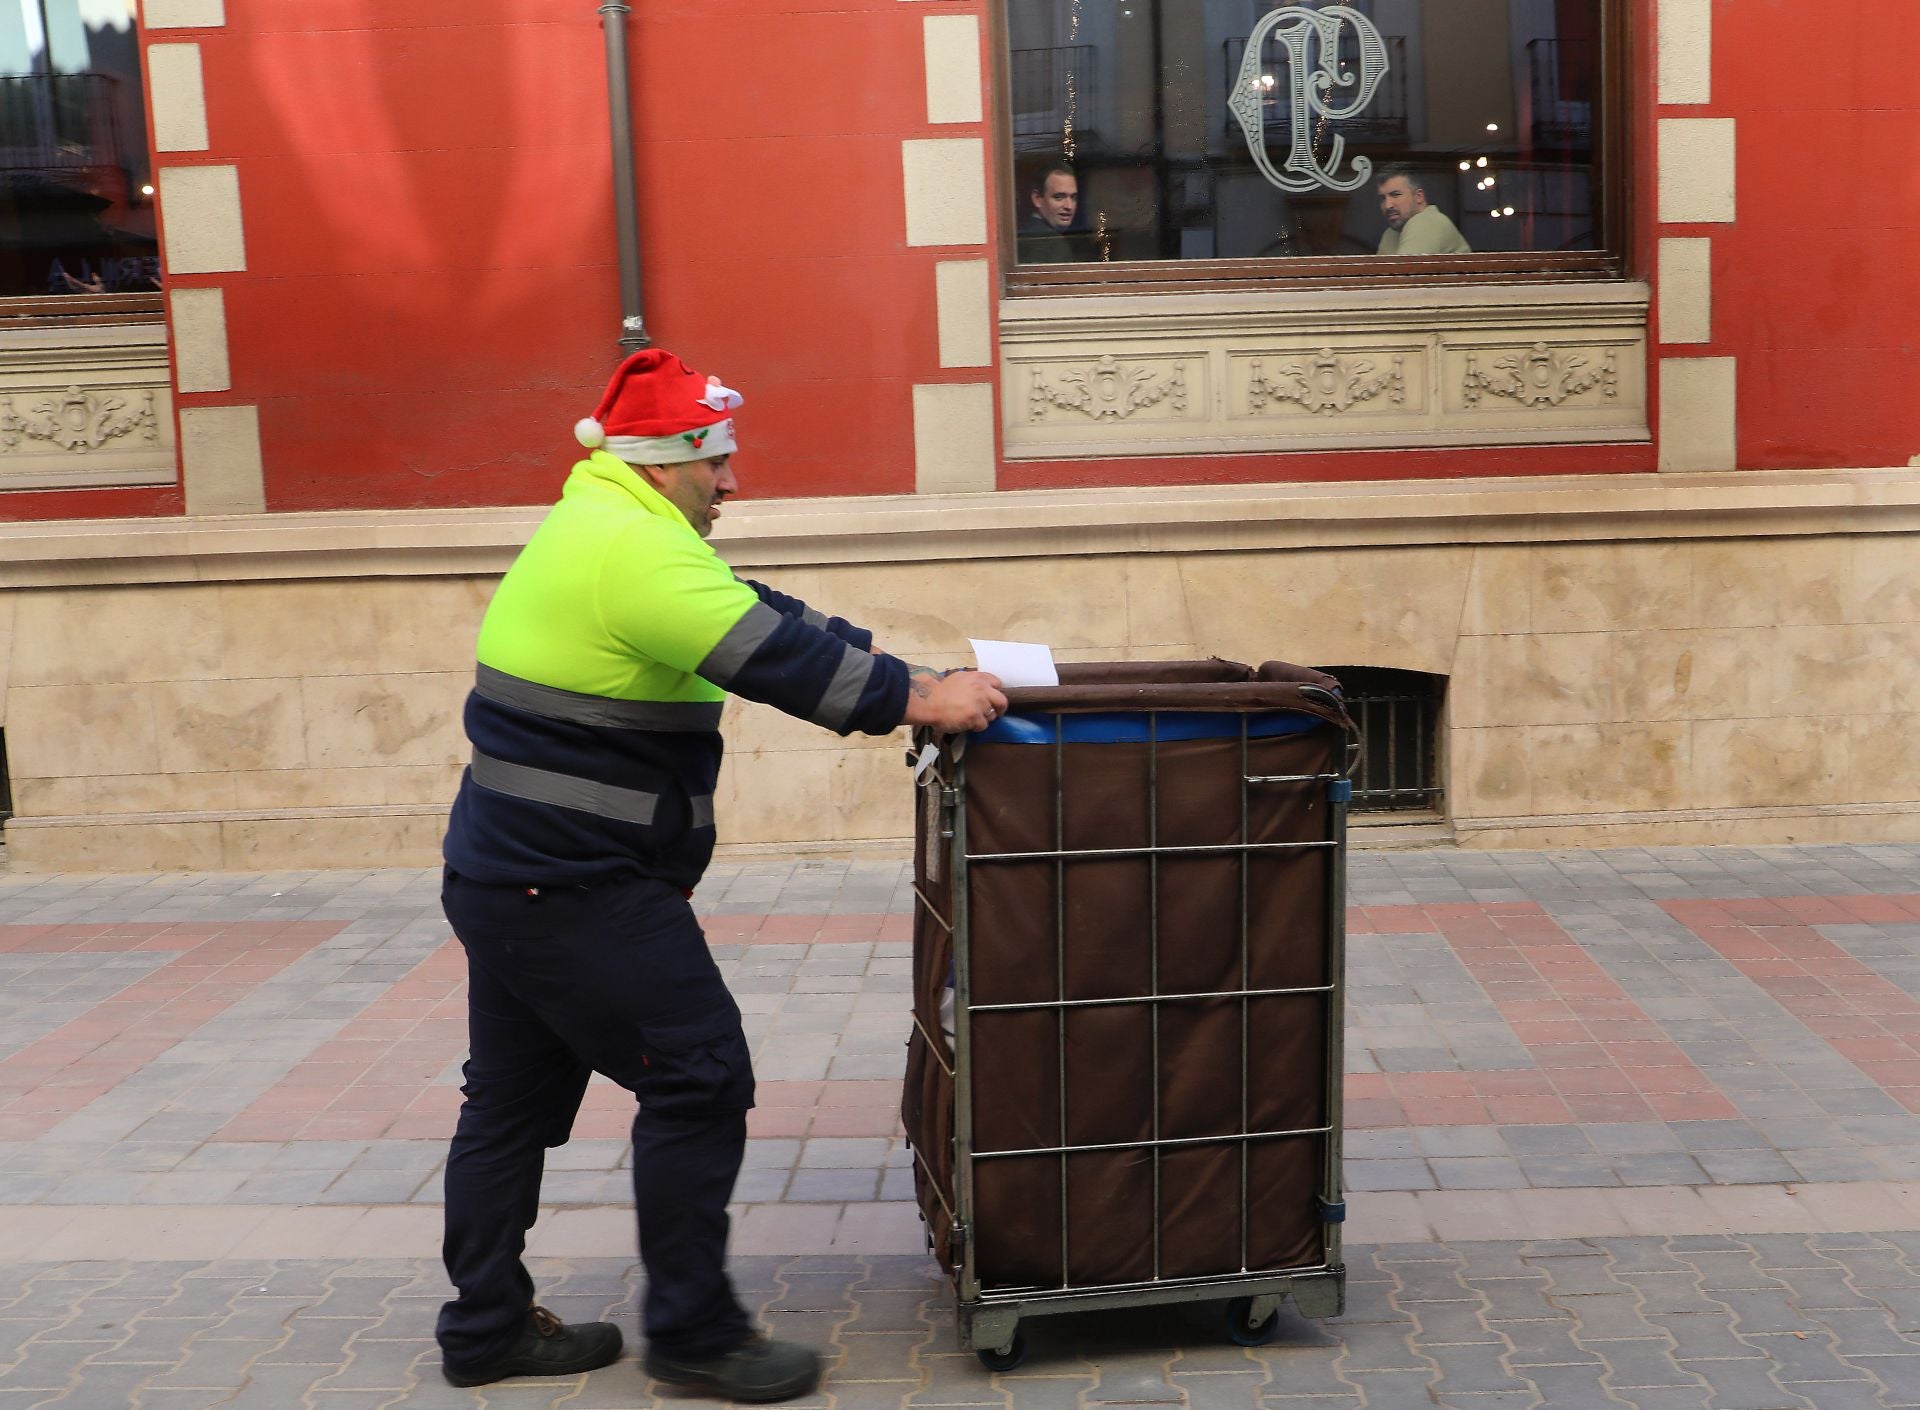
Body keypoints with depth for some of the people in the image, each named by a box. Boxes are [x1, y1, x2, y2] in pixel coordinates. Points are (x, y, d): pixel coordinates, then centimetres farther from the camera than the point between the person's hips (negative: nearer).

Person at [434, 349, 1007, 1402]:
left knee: (516, 1098, 16)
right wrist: (913, 698, -18)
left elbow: (762, 621, 17)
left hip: (511, 875, 11)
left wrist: (901, 678, 13)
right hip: (578, 889, -11)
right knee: (697, 1079, -4)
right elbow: (769, 651, -25)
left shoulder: (599, 531, 16)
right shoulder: (631, 547, -19)